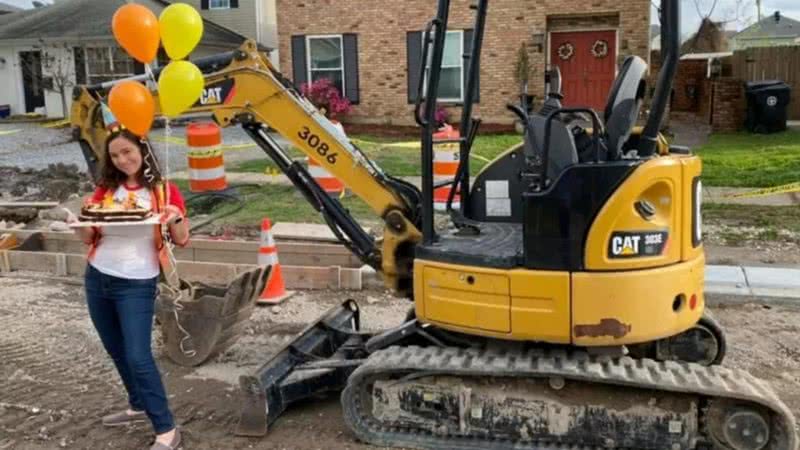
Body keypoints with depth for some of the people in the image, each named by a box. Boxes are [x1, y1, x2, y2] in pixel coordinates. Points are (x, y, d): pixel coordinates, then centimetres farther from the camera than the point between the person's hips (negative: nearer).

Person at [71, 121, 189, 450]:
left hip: (136, 284, -5)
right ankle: (139, 405, 37)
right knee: (117, 351, 17)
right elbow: (88, 237, 7)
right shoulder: (106, 188, 5)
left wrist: (176, 217, -25)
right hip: (97, 279, 5)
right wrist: (79, 223, -15)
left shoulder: (163, 190, -6)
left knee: (138, 356, -10)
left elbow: (182, 240, -5)